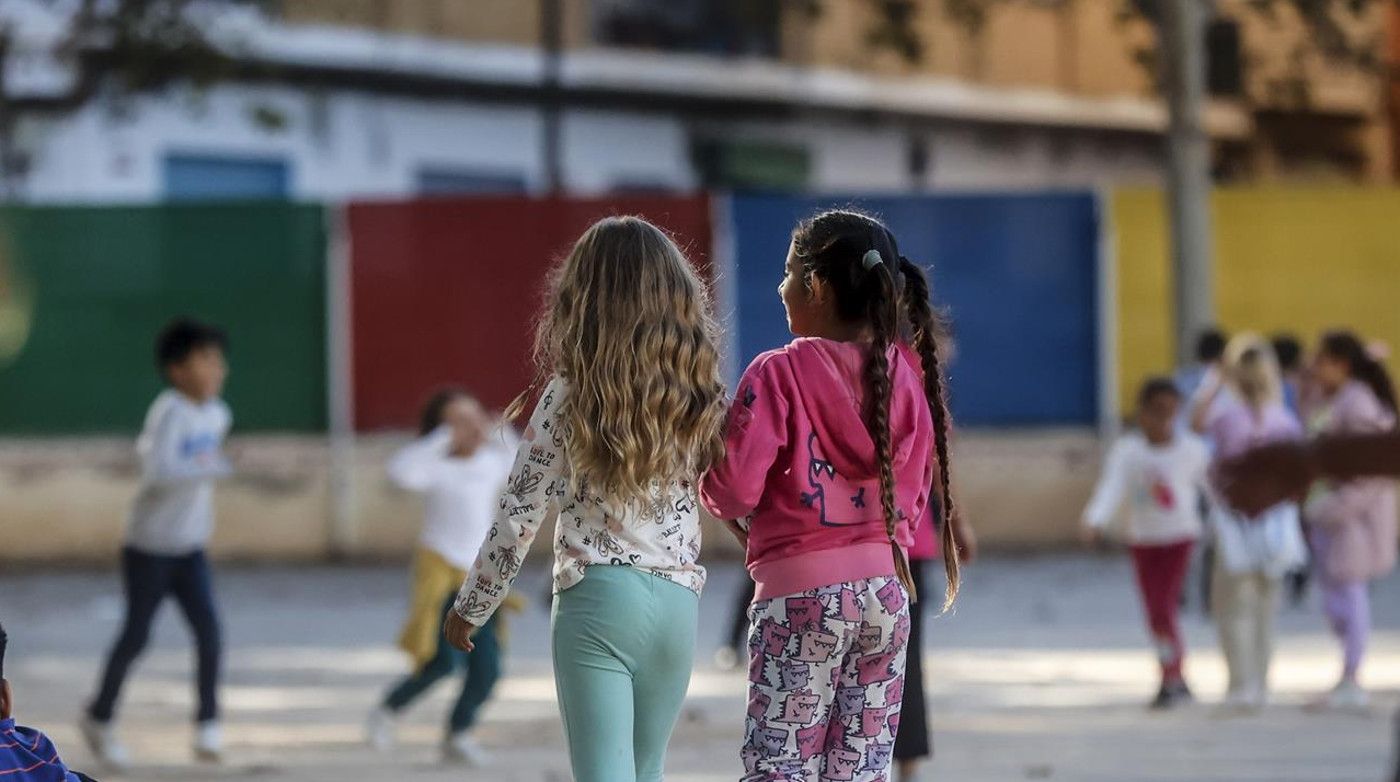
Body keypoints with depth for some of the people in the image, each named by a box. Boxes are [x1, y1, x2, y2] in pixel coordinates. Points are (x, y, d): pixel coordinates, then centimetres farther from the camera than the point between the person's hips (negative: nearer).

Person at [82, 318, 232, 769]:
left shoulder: (217, 414, 3)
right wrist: (214, 466, -37)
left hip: (190, 549, 6)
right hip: (149, 549, -6)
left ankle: (208, 723, -1)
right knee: (137, 636, 5)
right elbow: (159, 468, -35)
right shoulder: (170, 412, -21)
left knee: (209, 630, -10)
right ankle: (100, 718, 25)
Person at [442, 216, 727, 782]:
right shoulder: (694, 396, 3)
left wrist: (470, 607, 7)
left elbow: (519, 516, -4)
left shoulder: (571, 396, -6)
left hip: (598, 597, -4)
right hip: (679, 602, 4)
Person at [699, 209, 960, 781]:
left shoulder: (780, 374, -11)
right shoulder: (907, 374, 5)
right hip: (887, 586, 5)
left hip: (801, 589, -5)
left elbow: (733, 489, -12)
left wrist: (716, 496, 10)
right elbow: (915, 493, 11)